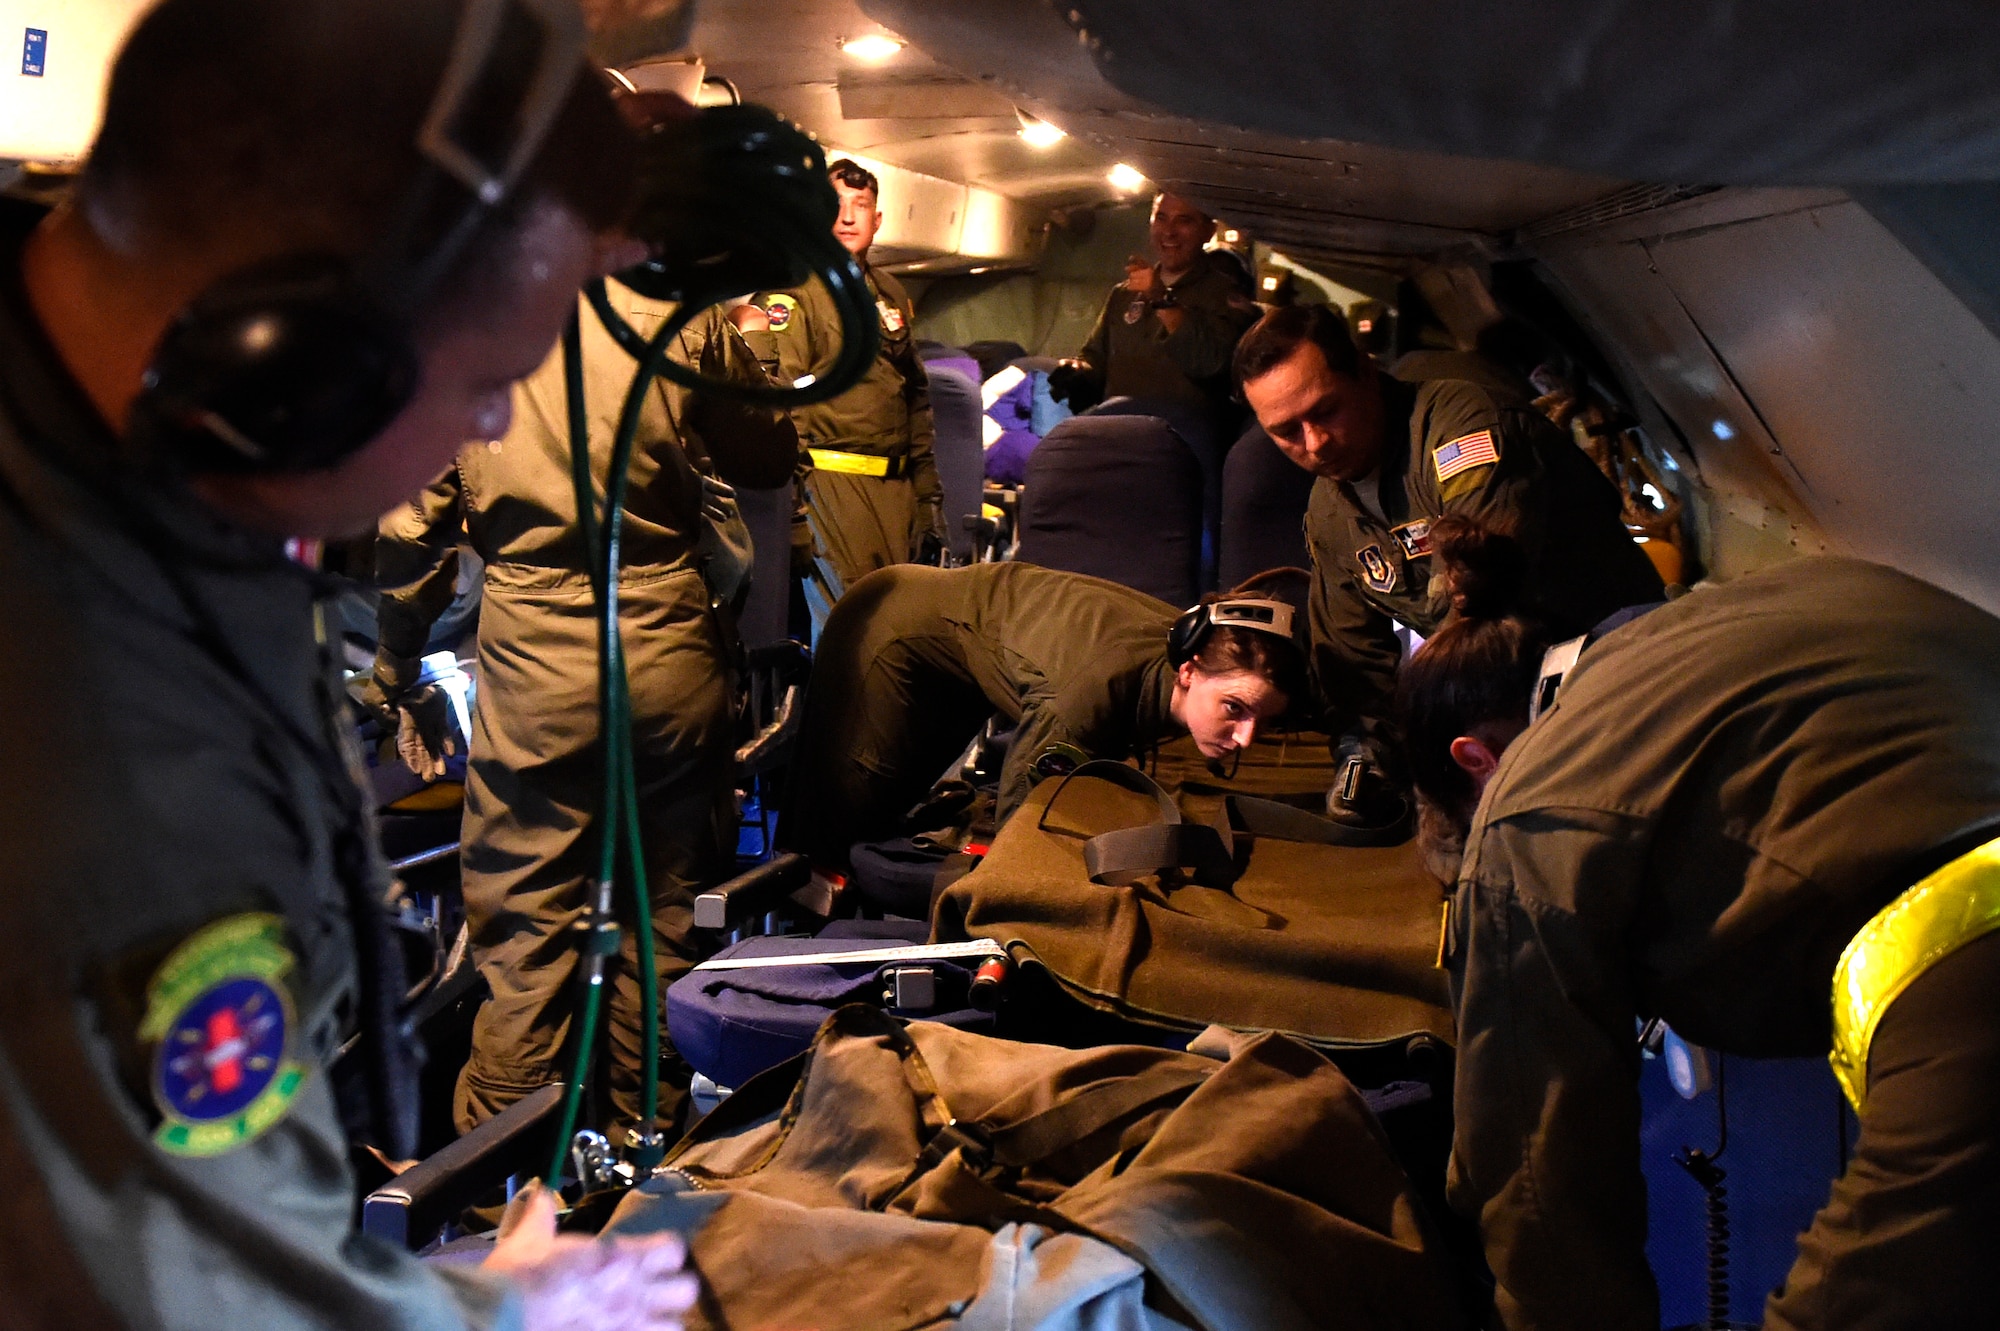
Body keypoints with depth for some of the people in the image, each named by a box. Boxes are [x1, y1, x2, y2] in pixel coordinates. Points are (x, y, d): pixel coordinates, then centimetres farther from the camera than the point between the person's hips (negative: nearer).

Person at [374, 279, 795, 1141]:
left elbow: (410, 528, 1)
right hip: (672, 659, 1)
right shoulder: (679, 314, -4)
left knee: (521, 938, 9)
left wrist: (400, 671, 13)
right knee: (667, 919, 14)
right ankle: (651, 1145, 28)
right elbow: (769, 461, 8)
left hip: (532, 668, -1)